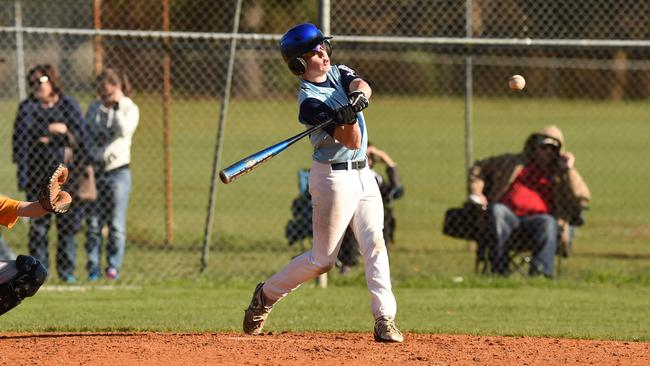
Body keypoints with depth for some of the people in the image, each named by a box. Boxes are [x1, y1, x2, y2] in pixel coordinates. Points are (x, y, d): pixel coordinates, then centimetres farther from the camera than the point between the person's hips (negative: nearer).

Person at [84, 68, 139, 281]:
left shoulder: (129, 108, 0)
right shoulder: (94, 109, 12)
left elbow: (124, 130, -20)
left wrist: (116, 106, -16)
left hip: (118, 172, -4)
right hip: (95, 171, 4)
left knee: (116, 224, -1)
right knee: (93, 223, 2)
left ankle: (113, 266, 6)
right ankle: (93, 266, 6)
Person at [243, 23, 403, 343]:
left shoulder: (338, 73, 7)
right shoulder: (310, 101, -17)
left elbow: (362, 86, -14)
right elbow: (352, 141, -20)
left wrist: (358, 96, -35)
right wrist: (348, 117, -39)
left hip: (361, 173, 7)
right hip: (333, 177, -7)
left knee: (374, 244, -5)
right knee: (322, 259, -1)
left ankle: (385, 320, -7)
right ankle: (267, 294, 18)